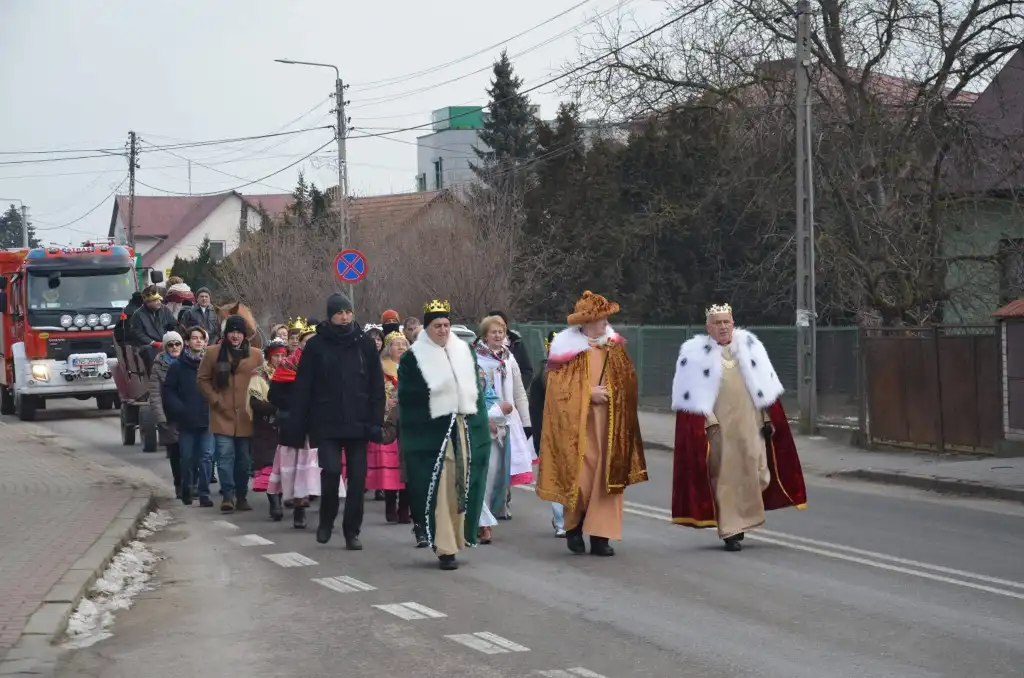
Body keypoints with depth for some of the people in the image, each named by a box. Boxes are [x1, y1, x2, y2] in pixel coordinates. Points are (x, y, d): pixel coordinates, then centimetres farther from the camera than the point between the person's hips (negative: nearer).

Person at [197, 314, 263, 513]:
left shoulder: (255, 355, 4)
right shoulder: (213, 354, 1)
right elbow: (203, 379, 6)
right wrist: (214, 399, -4)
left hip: (246, 417, 1)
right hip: (223, 416, -1)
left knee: (244, 460, 8)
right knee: (225, 456, -10)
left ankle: (241, 496, 19)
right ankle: (227, 496, -8)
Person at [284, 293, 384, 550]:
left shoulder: (365, 344, 5)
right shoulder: (316, 345, 0)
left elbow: (377, 386, 5)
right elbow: (302, 389, 0)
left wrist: (376, 422, -3)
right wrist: (297, 428, -4)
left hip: (358, 423, 2)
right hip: (327, 424, -2)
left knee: (357, 478, 3)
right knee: (331, 470, -13)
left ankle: (352, 531, 14)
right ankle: (326, 520, 13)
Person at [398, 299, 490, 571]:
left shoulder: (464, 352, 12)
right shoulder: (413, 359, -1)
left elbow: (476, 390, 17)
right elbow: (407, 403, -3)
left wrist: (480, 426, 10)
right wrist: (409, 440, -9)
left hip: (466, 430, 4)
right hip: (432, 433, -4)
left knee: (462, 488, 4)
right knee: (439, 490, -8)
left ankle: (458, 539, 15)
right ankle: (445, 548, -6)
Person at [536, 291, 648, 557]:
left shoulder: (613, 347, 8)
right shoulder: (570, 349, -6)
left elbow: (629, 382, 17)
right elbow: (559, 387, -8)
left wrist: (615, 392, -1)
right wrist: (588, 392, -15)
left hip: (610, 424, 4)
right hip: (580, 425, -4)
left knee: (606, 477, 0)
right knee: (580, 477, -3)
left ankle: (600, 536, 3)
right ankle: (573, 527, 20)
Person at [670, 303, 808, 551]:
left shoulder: (750, 347, 10)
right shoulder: (695, 354, 0)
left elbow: (765, 388, 13)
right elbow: (691, 396, -4)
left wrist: (768, 419, 8)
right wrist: (705, 423, -12)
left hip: (749, 424, 3)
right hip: (718, 428, -3)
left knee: (754, 474, 0)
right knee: (725, 476, -1)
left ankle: (742, 518, 22)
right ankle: (730, 532, 7)